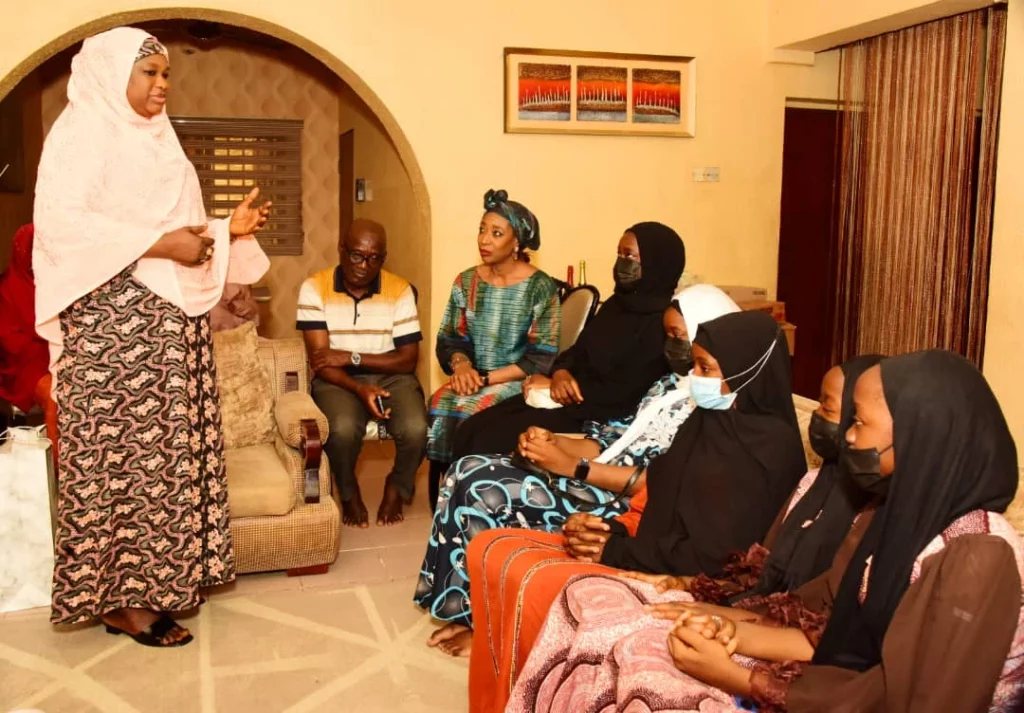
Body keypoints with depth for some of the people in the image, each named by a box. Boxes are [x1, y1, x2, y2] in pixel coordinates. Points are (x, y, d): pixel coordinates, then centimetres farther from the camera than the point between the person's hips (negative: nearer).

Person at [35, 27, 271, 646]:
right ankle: (121, 599, 4)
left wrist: (229, 228, 6)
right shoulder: (82, 132, -6)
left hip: (173, 317, 9)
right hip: (114, 318, -8)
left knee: (166, 443, 9)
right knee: (122, 449, -5)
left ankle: (159, 581, 19)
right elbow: (59, 220, -19)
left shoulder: (156, 140, 20)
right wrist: (159, 244, -21)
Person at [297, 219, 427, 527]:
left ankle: (397, 487, 7)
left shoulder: (400, 290, -6)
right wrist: (359, 389, -28)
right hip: (337, 379, -1)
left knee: (415, 429, -28)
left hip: (390, 376, 1)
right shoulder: (314, 288, -8)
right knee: (342, 429, -33)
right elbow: (320, 361, -12)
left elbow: (408, 360, -8)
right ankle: (349, 493, 2)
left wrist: (351, 357, -18)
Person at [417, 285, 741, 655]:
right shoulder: (672, 383, 15)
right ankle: (470, 607, 0)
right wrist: (552, 442, -4)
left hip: (625, 504, -9)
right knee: (469, 472, -4)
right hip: (597, 479, 10)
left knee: (486, 492, -19)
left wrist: (572, 466, -21)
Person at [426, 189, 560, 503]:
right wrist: (461, 364, -14)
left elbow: (541, 359, -12)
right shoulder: (466, 282, 7)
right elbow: (449, 340, 9)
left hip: (517, 384, -4)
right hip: (472, 379, 4)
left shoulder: (540, 287, -8)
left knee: (470, 409, -30)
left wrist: (486, 378, -17)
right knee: (441, 403, -26)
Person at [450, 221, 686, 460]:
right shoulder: (618, 303, 14)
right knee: (470, 429, -6)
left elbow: (623, 395, -20)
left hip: (595, 416, -8)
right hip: (571, 399, 8)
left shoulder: (661, 323, -14)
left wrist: (552, 384, -12)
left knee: (487, 441, -20)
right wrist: (561, 373, -9)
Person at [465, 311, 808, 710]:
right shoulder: (714, 420, 11)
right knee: (490, 552, -3)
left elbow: (714, 558, -21)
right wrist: (610, 530, -5)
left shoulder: (767, 447, -16)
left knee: (531, 582, -28)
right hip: (651, 555, 9)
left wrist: (617, 551, -13)